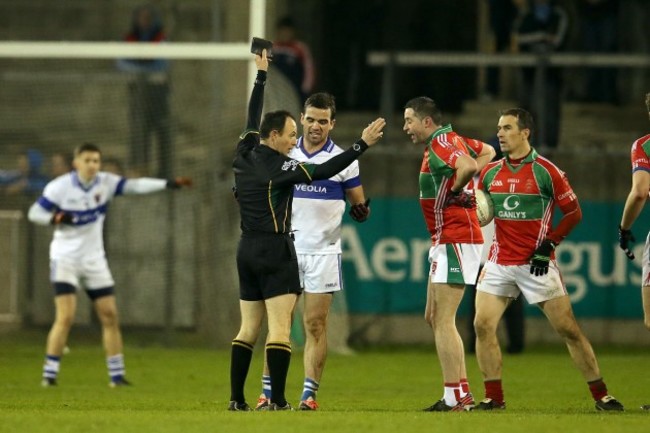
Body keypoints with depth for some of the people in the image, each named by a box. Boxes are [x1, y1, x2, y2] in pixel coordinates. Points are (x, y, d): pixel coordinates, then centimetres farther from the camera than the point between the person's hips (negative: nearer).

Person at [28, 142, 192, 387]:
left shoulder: (105, 183, -3)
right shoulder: (60, 187, -11)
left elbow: (135, 186, -14)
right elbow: (34, 213, -7)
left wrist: (167, 184, -27)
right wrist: (55, 218, -28)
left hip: (94, 259, 4)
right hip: (65, 259, -4)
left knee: (110, 315, 2)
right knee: (66, 317, -16)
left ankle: (117, 376, 10)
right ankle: (49, 374, -8)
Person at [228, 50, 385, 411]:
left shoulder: (245, 156, 7)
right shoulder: (279, 167, -13)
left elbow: (254, 117, 22)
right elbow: (321, 172, -19)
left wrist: (261, 75, 32)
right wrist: (362, 145, -19)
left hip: (247, 251, 8)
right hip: (276, 251, -8)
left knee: (248, 329, 10)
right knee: (279, 328, -9)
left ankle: (237, 399, 8)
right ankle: (278, 401, -14)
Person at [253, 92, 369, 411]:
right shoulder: (285, 155, 6)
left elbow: (358, 204, 4)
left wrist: (361, 211, -18)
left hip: (323, 251, -2)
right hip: (286, 249, 2)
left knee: (316, 324, -3)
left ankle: (310, 394, 0)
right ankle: (268, 392, 4)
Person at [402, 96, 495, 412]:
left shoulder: (441, 143, -15)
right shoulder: (449, 140, 14)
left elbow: (468, 165, -36)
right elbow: (487, 152, 30)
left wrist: (454, 191, -17)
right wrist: (465, 182, 16)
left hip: (454, 240, -11)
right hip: (443, 243, 11)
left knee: (442, 321, -11)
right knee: (433, 318, 14)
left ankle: (454, 398, -12)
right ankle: (462, 392, 15)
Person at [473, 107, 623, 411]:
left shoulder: (546, 171, -7)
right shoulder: (490, 173, 7)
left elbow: (574, 212, -2)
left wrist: (549, 243, -10)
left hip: (537, 263, -4)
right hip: (499, 262, 4)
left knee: (568, 329, -3)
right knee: (483, 326, -9)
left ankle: (601, 395, 6)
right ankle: (493, 397, 1)